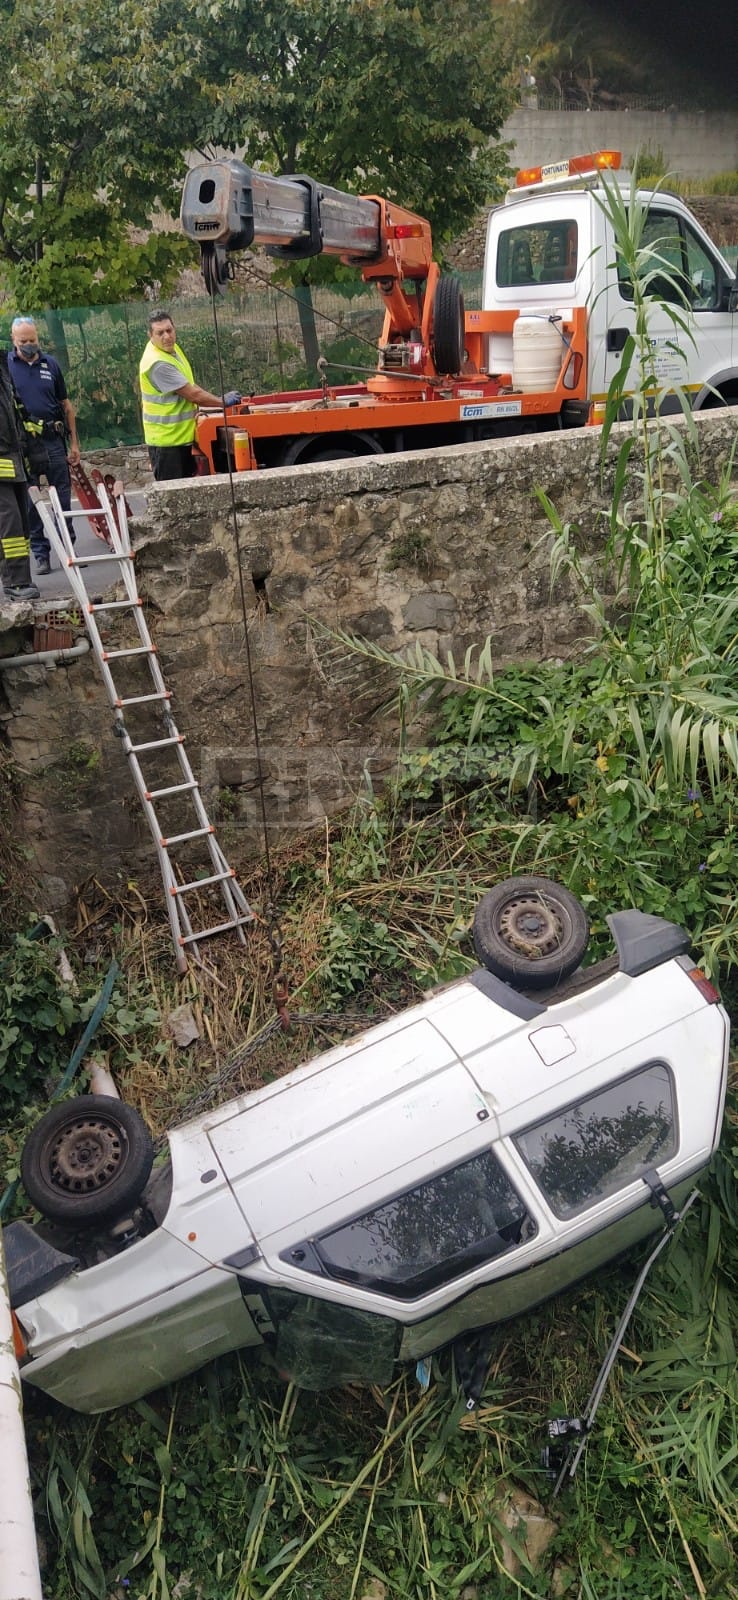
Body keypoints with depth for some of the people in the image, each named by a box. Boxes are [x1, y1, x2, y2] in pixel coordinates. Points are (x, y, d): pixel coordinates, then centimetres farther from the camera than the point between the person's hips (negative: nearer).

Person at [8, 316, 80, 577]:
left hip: (53, 441, 2)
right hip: (23, 445, -2)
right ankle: (40, 553, 11)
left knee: (63, 497, 4)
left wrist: (74, 442, 10)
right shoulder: (6, 366, 1)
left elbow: (66, 405, 13)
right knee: (31, 502, 3)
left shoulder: (50, 364, 9)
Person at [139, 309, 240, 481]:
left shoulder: (171, 347, 5)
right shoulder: (157, 363, -24)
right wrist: (223, 402, -10)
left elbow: (189, 385, 17)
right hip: (166, 440, -9)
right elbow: (193, 394, -21)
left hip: (182, 435, 9)